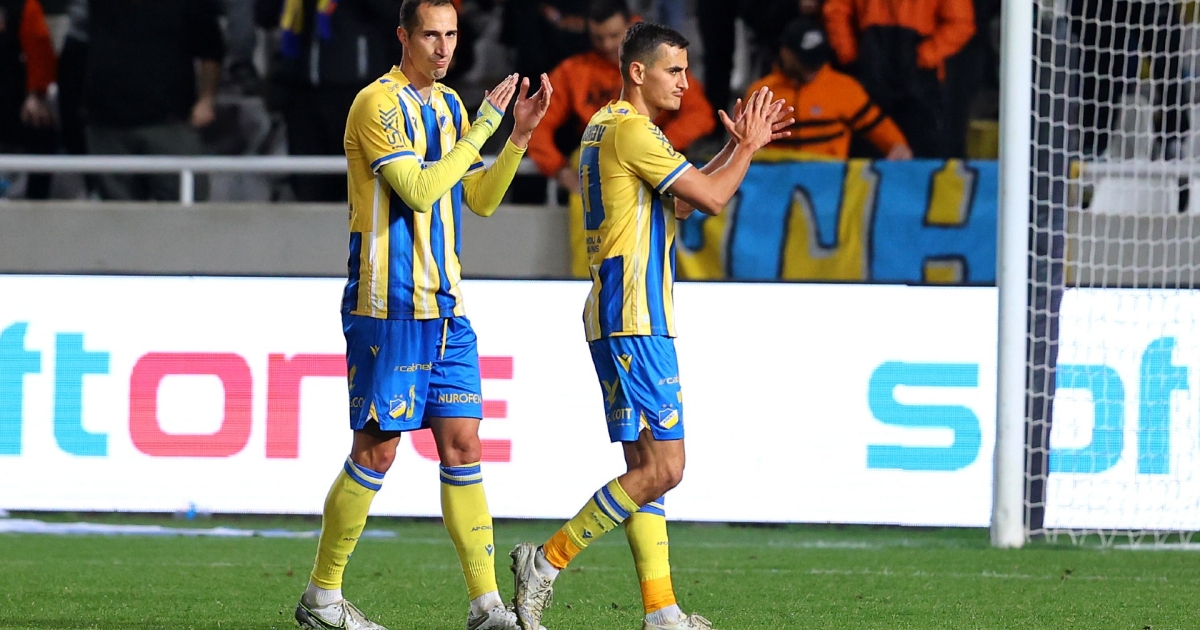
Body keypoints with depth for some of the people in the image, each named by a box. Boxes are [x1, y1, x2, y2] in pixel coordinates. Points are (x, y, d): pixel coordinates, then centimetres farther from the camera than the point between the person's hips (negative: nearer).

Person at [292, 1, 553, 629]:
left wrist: (519, 136, 6)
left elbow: (479, 200, 19)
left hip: (445, 306, 7)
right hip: (389, 307, -7)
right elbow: (419, 190, -20)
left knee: (462, 444, 2)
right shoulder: (379, 103, -11)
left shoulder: (448, 104, 14)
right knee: (377, 448, -4)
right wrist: (483, 126, -17)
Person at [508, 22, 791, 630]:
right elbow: (711, 196, -12)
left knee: (646, 466, 8)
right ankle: (548, 560, -8)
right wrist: (748, 147, 5)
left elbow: (682, 198, 28)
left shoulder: (607, 126, 18)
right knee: (662, 467, -12)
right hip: (634, 321, -11)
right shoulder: (630, 130, -13)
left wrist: (736, 146, 22)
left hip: (624, 322, 11)